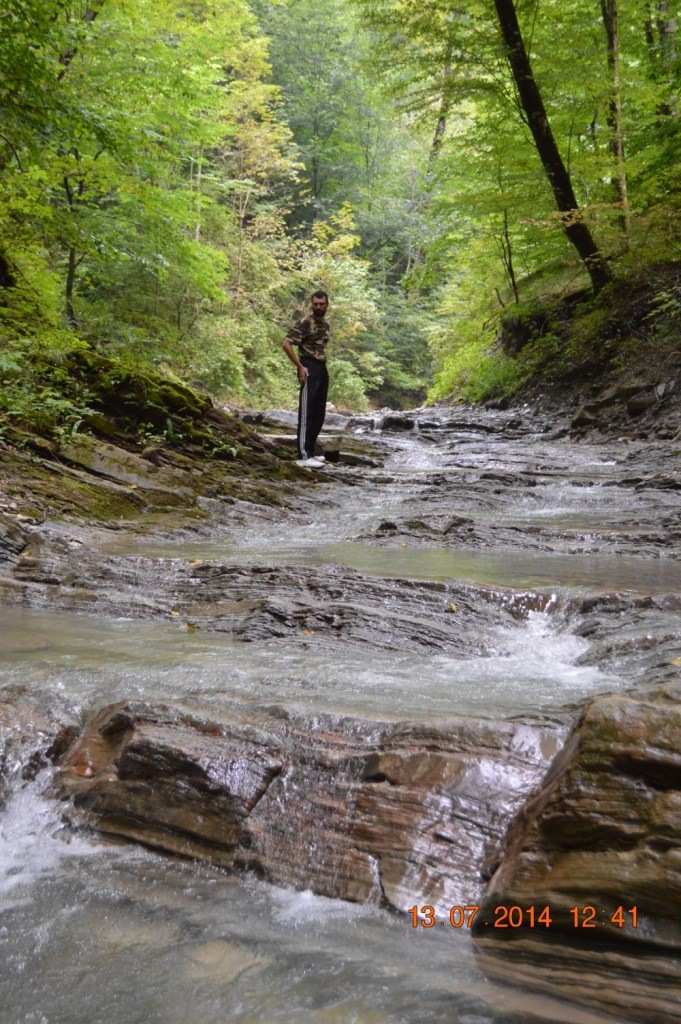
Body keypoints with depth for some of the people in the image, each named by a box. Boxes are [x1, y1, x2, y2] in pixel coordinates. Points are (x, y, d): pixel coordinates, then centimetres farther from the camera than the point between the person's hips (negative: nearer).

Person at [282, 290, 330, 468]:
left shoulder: (325, 323, 14)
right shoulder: (304, 323, -11)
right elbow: (286, 344, -17)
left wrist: (324, 366, 15)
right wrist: (300, 367, -18)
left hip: (322, 368, 9)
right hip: (309, 368, -9)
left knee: (319, 413, 11)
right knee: (307, 413, -11)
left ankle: (309, 451, 19)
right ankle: (303, 456, -12)